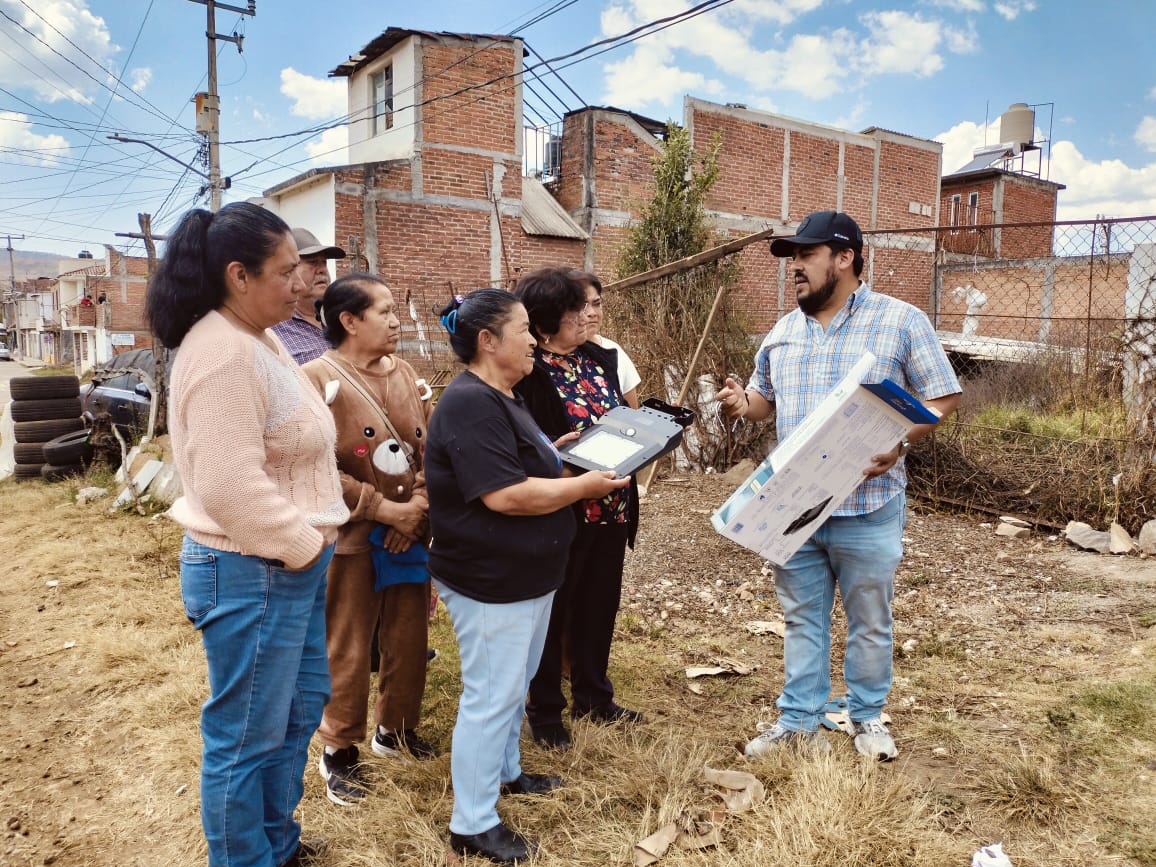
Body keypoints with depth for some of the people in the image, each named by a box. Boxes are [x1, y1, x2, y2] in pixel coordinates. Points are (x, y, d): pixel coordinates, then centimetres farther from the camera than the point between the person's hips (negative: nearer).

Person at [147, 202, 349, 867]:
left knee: (302, 706, 23)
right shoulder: (222, 354, -22)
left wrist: (313, 543, 13)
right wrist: (308, 547, -16)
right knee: (247, 737, 8)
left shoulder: (261, 339, 9)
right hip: (252, 572, -10)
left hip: (293, 564, 10)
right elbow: (233, 488, -28)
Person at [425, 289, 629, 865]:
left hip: (523, 576, 10)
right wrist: (583, 486, -20)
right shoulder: (471, 404, -24)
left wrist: (559, 456, 7)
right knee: (491, 695, 2)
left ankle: (504, 771, 44)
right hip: (490, 583, -10)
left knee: (514, 684, 24)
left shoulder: (500, 399, 10)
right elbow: (505, 495, -29)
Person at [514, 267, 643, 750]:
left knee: (599, 604, 19)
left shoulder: (600, 358, 8)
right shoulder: (529, 374, -15)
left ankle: (593, 697, 38)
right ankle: (545, 713, 26)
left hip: (610, 507, 7)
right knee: (552, 611, 9)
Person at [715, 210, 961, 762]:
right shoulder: (783, 332, 10)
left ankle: (868, 718, 32)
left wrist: (898, 443, -21)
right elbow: (763, 398, 20)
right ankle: (799, 721, 27)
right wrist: (739, 403, -4)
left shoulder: (901, 321, -5)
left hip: (867, 508, -4)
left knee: (870, 623, 12)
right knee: (801, 619, 14)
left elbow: (943, 397, -5)